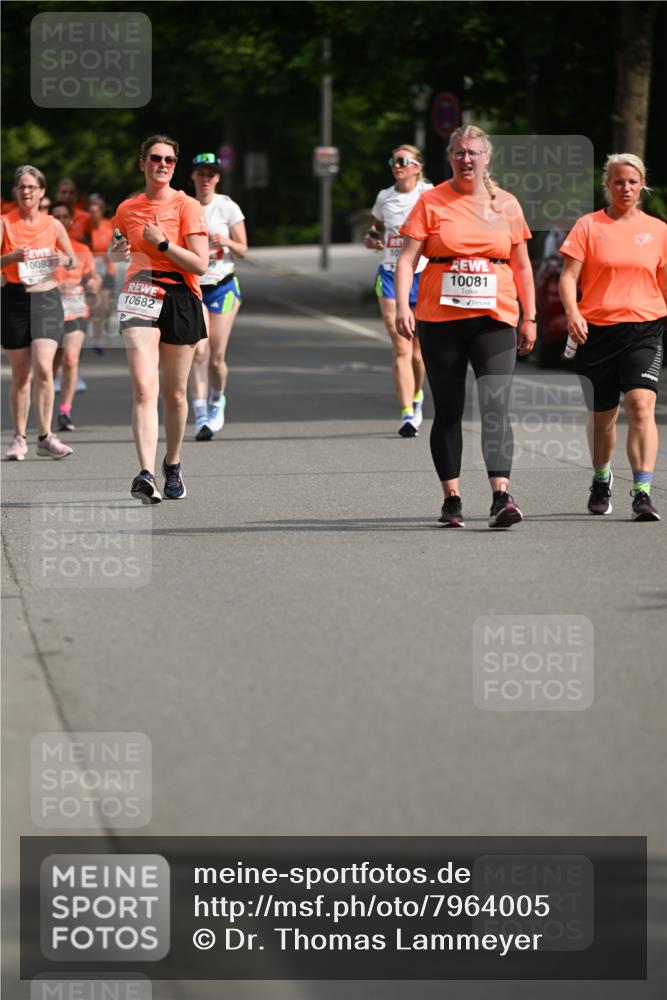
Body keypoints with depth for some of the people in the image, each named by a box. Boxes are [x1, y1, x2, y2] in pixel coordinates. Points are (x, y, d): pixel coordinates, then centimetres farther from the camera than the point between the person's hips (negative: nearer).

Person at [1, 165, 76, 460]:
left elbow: (73, 261, 15)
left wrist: (63, 259, -7)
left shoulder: (53, 225, 4)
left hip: (47, 299, 0)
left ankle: (45, 436, -9)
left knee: (43, 368, -15)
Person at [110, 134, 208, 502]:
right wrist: (117, 252, 5)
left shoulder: (187, 206, -3)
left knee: (175, 394, 8)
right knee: (143, 388, -16)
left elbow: (200, 264, -9)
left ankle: (173, 465, 31)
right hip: (140, 296, 1)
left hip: (180, 300, -1)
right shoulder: (127, 208, 10)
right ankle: (146, 475, -27)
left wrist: (162, 243, -15)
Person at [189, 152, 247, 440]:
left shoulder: (228, 207, 0)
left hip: (223, 286, 0)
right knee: (198, 349, -18)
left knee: (216, 358, -2)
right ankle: (200, 418, -17)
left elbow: (243, 250, 2)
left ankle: (217, 400, 29)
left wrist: (227, 242, -18)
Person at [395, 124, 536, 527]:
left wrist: (529, 318, 11)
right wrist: (403, 306, -15)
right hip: (440, 320, 0)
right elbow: (408, 258, -2)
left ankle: (501, 495, -20)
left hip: (495, 319, 0)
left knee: (496, 407, -13)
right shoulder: (432, 202, 3)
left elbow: (522, 267, 15)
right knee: (448, 412, 5)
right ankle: (452, 498, 13)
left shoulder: (506, 204, 9)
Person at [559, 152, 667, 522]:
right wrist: (572, 312, -19)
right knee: (602, 415, 11)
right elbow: (569, 276, -3)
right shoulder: (588, 226, 3)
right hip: (597, 330, 0)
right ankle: (601, 480, 38)